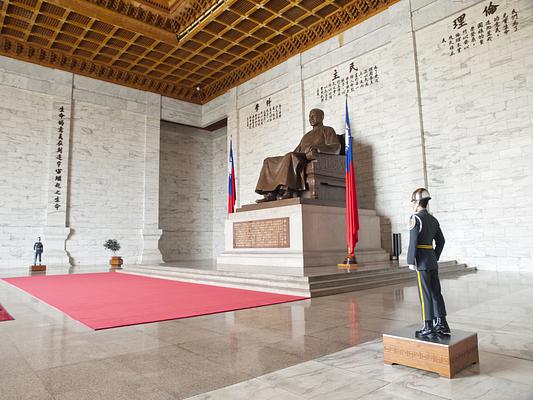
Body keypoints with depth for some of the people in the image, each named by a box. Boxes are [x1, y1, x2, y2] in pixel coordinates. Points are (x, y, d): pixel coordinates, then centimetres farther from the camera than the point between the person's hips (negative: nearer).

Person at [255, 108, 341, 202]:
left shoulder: (327, 130, 15)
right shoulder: (306, 135, 35)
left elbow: (336, 148, -3)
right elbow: (297, 151, 27)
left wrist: (318, 147, -20)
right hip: (302, 159, 7)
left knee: (290, 156, -37)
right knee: (269, 161, -7)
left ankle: (288, 191, -46)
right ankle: (271, 194, -24)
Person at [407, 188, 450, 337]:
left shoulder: (415, 218, -14)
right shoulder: (433, 219, 13)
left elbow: (413, 241, -19)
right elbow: (441, 241, 17)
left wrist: (411, 262, -14)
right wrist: (434, 258, 21)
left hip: (422, 261, -8)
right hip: (432, 260, 8)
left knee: (425, 294, -3)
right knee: (435, 292, 11)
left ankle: (429, 327, 2)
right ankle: (442, 325, 13)